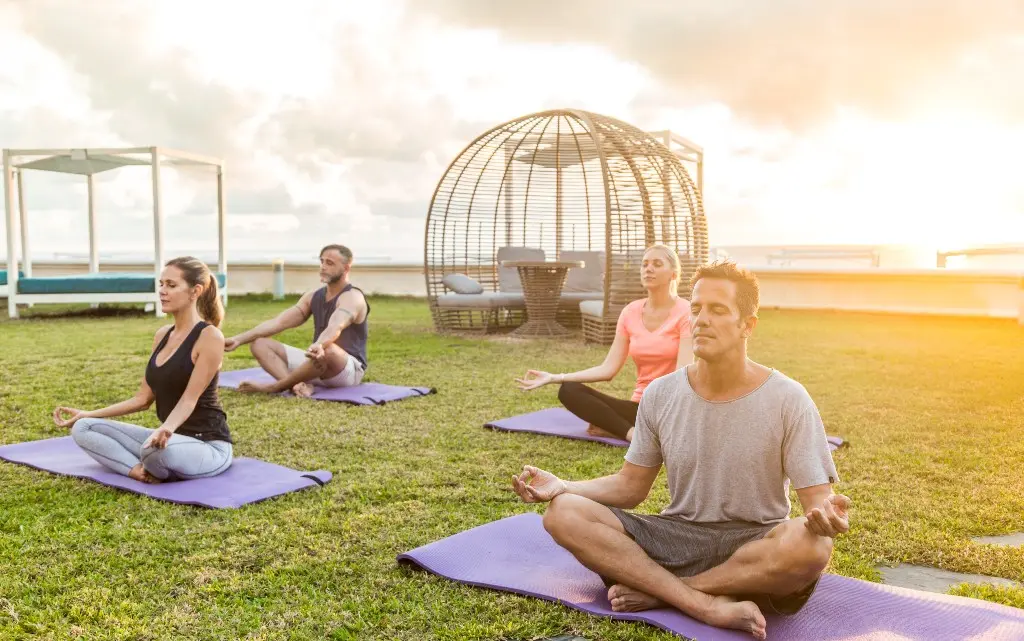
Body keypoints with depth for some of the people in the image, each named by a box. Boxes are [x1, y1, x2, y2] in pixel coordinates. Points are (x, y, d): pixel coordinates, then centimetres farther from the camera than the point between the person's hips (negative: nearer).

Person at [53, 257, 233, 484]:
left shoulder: (209, 336, -14)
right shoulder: (162, 335, 10)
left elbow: (189, 399, -23)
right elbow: (144, 398, 14)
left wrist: (167, 429, -42)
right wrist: (89, 414, 10)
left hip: (208, 445, -8)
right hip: (172, 438, 9)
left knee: (159, 449, -42)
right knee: (83, 428, -3)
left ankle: (149, 471, -8)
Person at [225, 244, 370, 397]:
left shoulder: (352, 297, -14)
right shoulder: (314, 296, 11)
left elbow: (335, 328, -36)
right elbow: (278, 322, 3)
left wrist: (318, 346, -57)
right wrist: (239, 339, -7)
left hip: (350, 370, -8)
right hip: (318, 363, 8)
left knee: (327, 350, -42)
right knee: (260, 344, -3)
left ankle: (274, 386, -22)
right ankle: (298, 385, -31)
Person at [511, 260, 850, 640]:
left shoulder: (788, 400, -9)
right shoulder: (660, 395, 0)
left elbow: (817, 498, -9)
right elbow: (630, 486, 6)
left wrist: (826, 514, -35)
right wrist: (562, 487, -11)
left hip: (756, 546, -2)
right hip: (678, 537, 2)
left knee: (811, 545, -38)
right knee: (563, 514, -20)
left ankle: (658, 592, -19)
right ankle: (710, 605, -28)